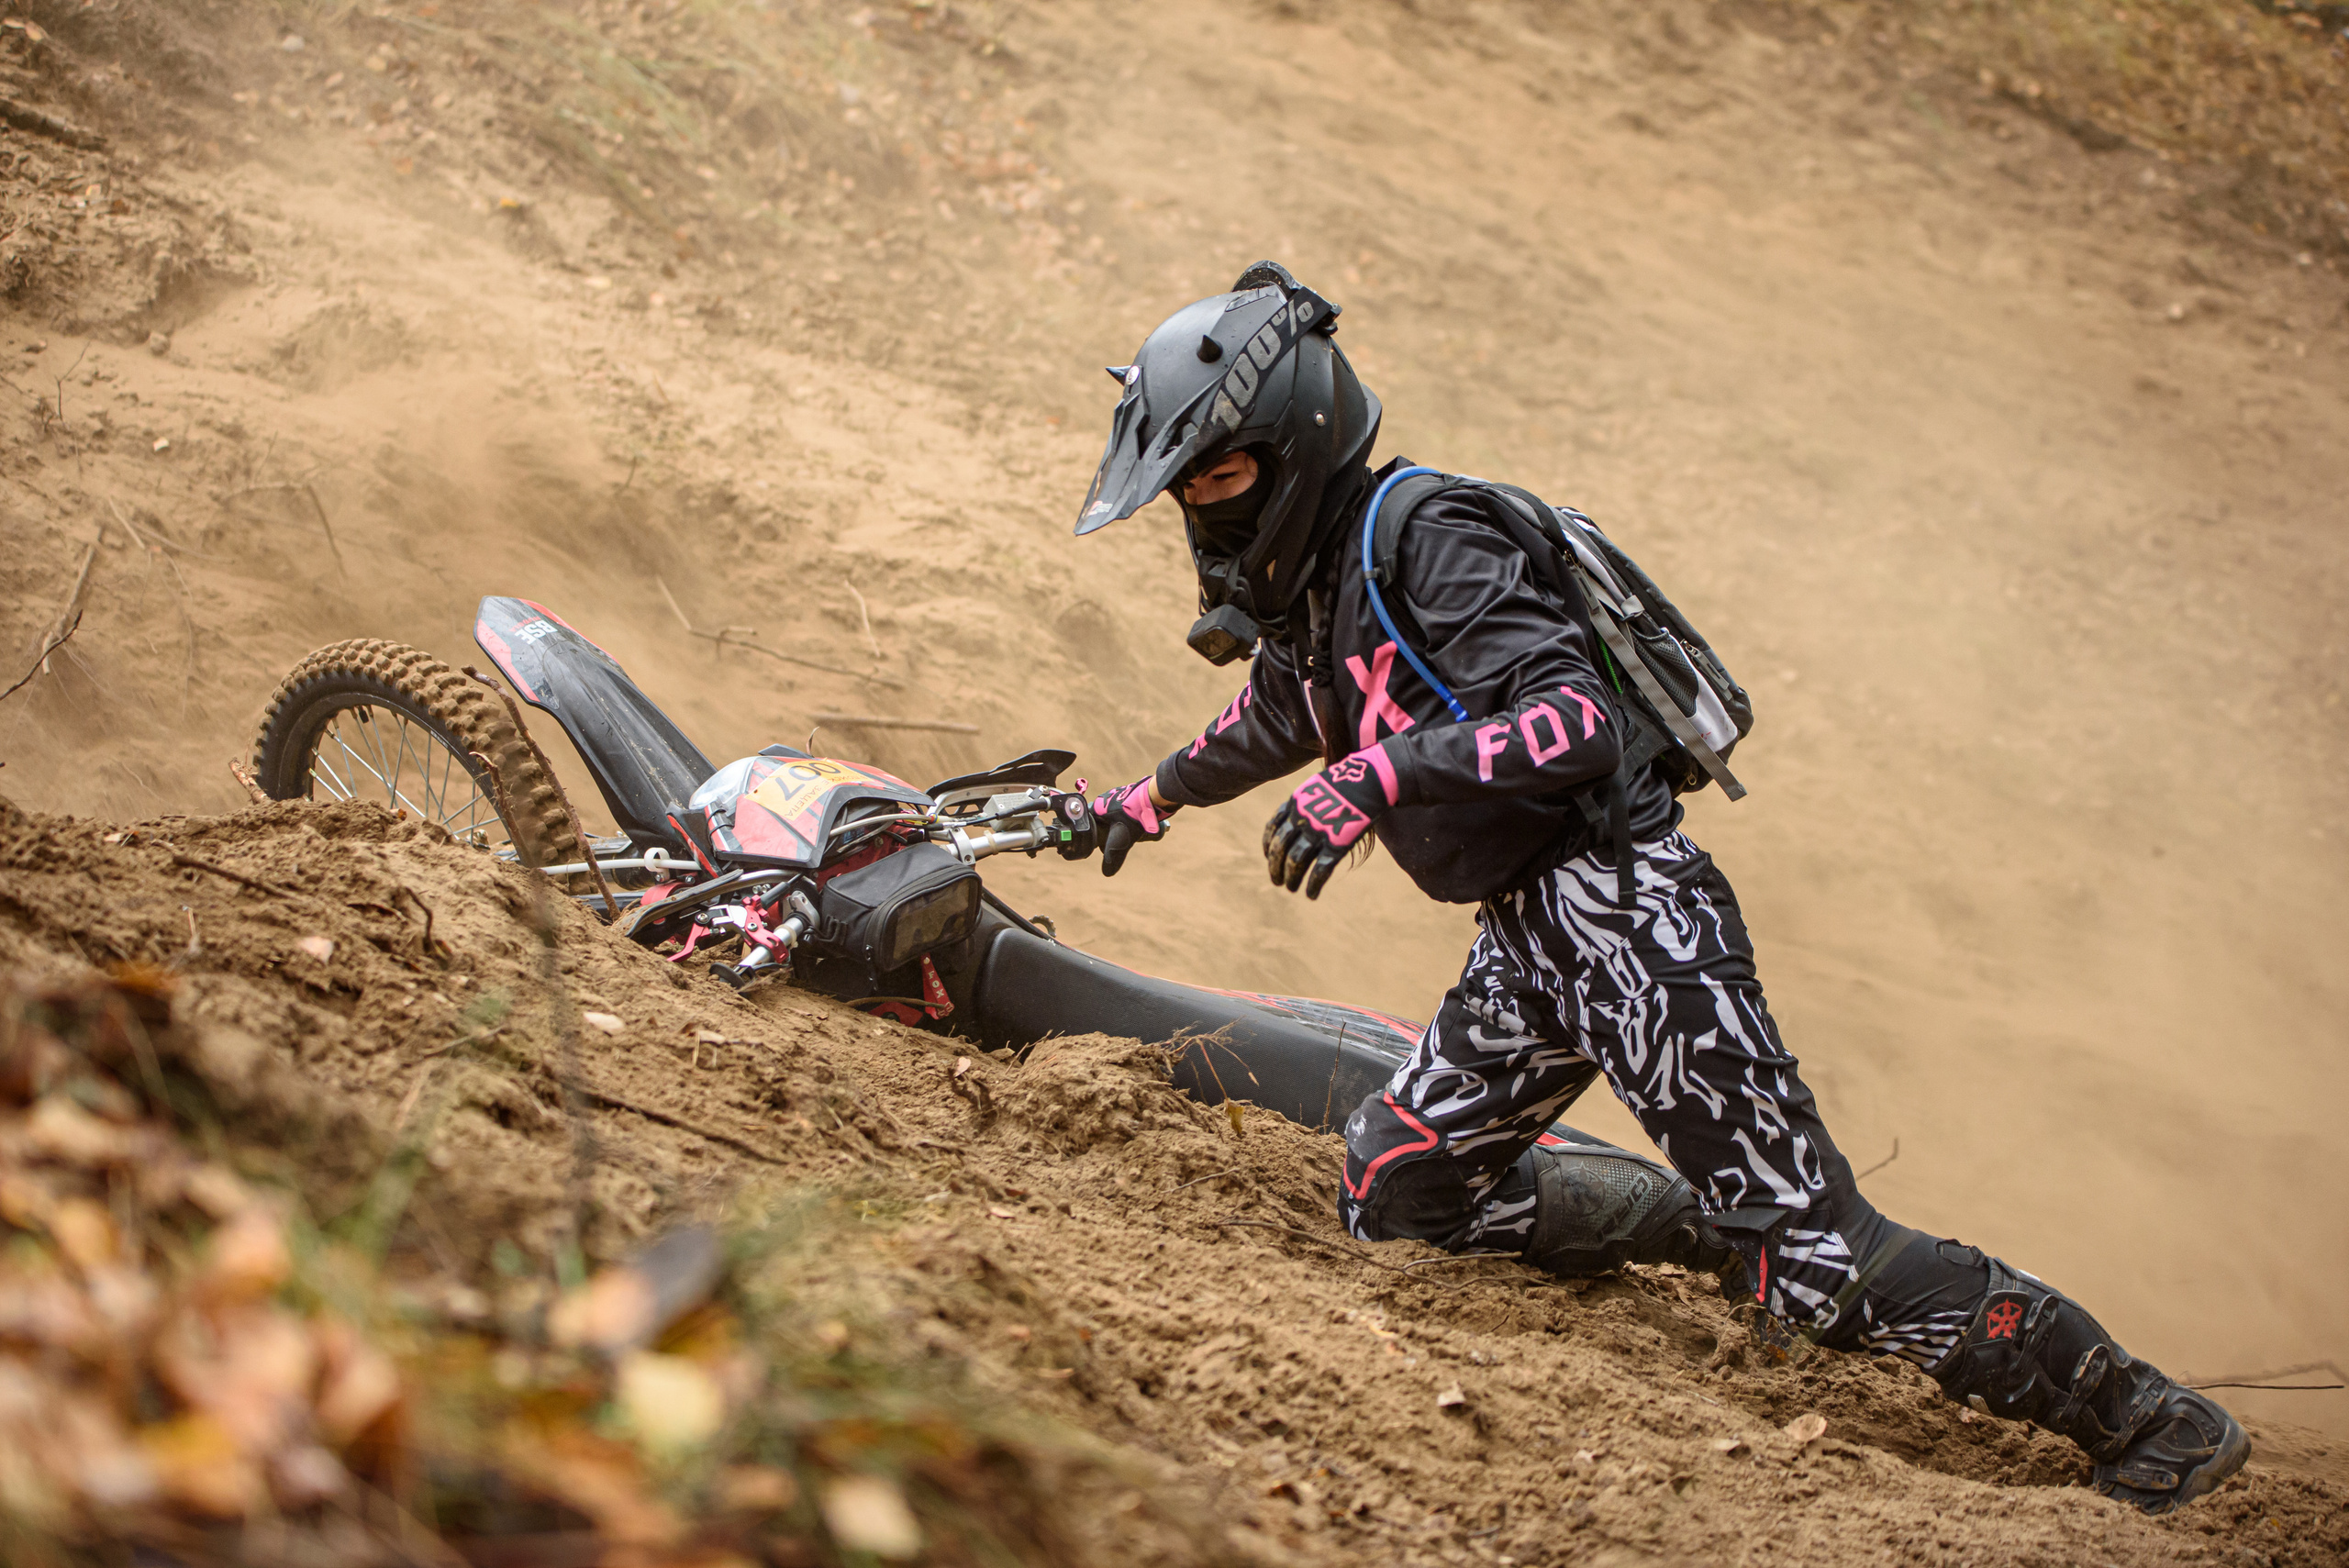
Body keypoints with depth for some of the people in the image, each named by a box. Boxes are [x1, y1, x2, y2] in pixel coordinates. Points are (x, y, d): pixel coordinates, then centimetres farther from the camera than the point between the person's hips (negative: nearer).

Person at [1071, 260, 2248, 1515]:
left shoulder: (1423, 542, -15)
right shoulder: (1303, 582, 15)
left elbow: (1578, 717, -28)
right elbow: (1275, 725, 38)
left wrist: (1376, 777, -35)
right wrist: (1148, 802, 50)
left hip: (1624, 915, -10)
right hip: (1528, 940, 10)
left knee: (1809, 1249, -14)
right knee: (1395, 1196, 12)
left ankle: (2141, 1422, -8)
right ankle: (1711, 1230, 21)